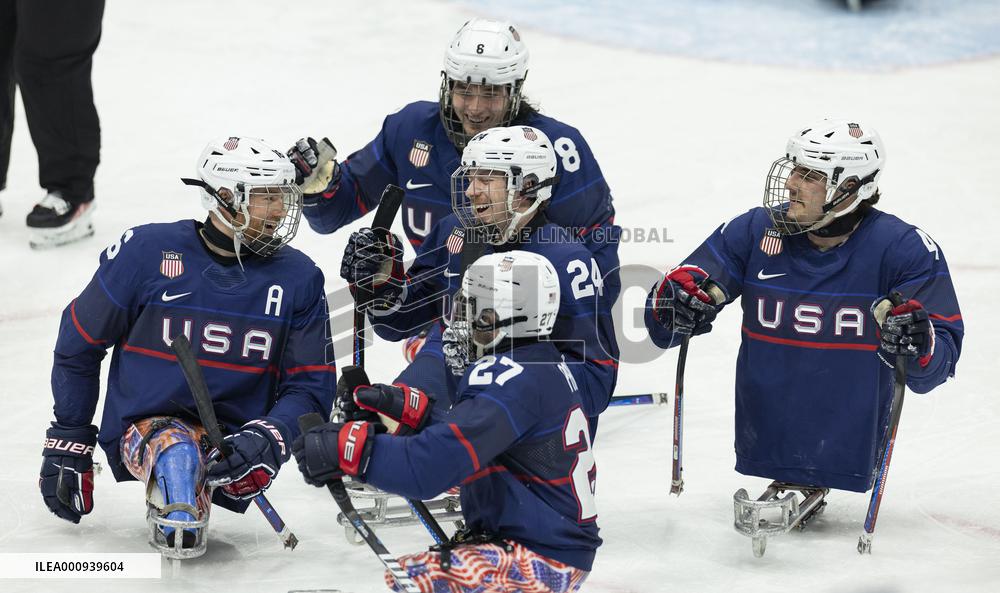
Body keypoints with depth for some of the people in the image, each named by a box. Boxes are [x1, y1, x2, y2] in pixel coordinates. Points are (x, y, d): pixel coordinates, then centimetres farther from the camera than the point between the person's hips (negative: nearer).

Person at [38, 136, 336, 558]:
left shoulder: (297, 277, 1)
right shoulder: (147, 252, -5)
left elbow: (310, 387, 3)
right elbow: (78, 346, 6)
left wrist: (266, 439, -19)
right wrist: (68, 443, 8)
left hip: (232, 439, 2)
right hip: (141, 429, -2)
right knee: (176, 450, -37)